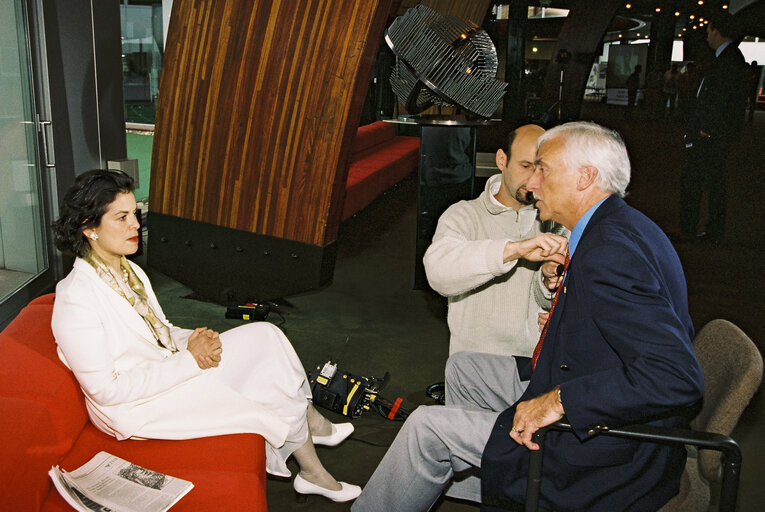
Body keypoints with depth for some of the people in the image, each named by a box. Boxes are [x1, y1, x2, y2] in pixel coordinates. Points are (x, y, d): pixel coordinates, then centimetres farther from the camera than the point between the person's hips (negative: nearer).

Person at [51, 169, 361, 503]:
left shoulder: (129, 271, 4)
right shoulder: (75, 299, -24)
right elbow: (106, 389, -25)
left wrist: (195, 339, -8)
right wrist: (188, 360, -23)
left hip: (172, 372, 9)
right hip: (134, 408, -9)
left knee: (264, 336, -4)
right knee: (269, 406, -12)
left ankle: (312, 425, 12)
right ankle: (313, 473, 13)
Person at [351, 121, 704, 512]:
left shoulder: (609, 252, -26)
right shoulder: (625, 227, 6)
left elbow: (679, 377, -32)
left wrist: (560, 400, -29)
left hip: (608, 462, -10)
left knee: (428, 429, -5)